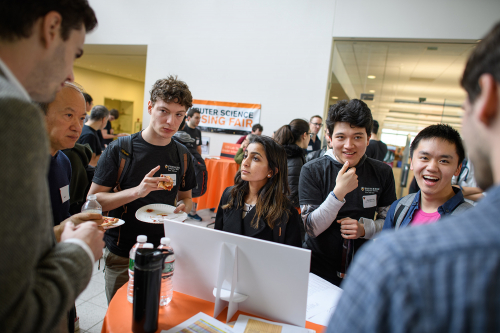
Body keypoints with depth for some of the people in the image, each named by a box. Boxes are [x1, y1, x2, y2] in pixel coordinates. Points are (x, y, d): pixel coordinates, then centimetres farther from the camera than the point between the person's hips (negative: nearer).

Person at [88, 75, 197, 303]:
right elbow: (93, 200, -11)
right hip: (122, 256, -3)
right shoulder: (120, 149, -9)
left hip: (165, 253, 3)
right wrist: (137, 192, -25)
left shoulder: (182, 155, 2)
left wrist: (182, 208, -9)